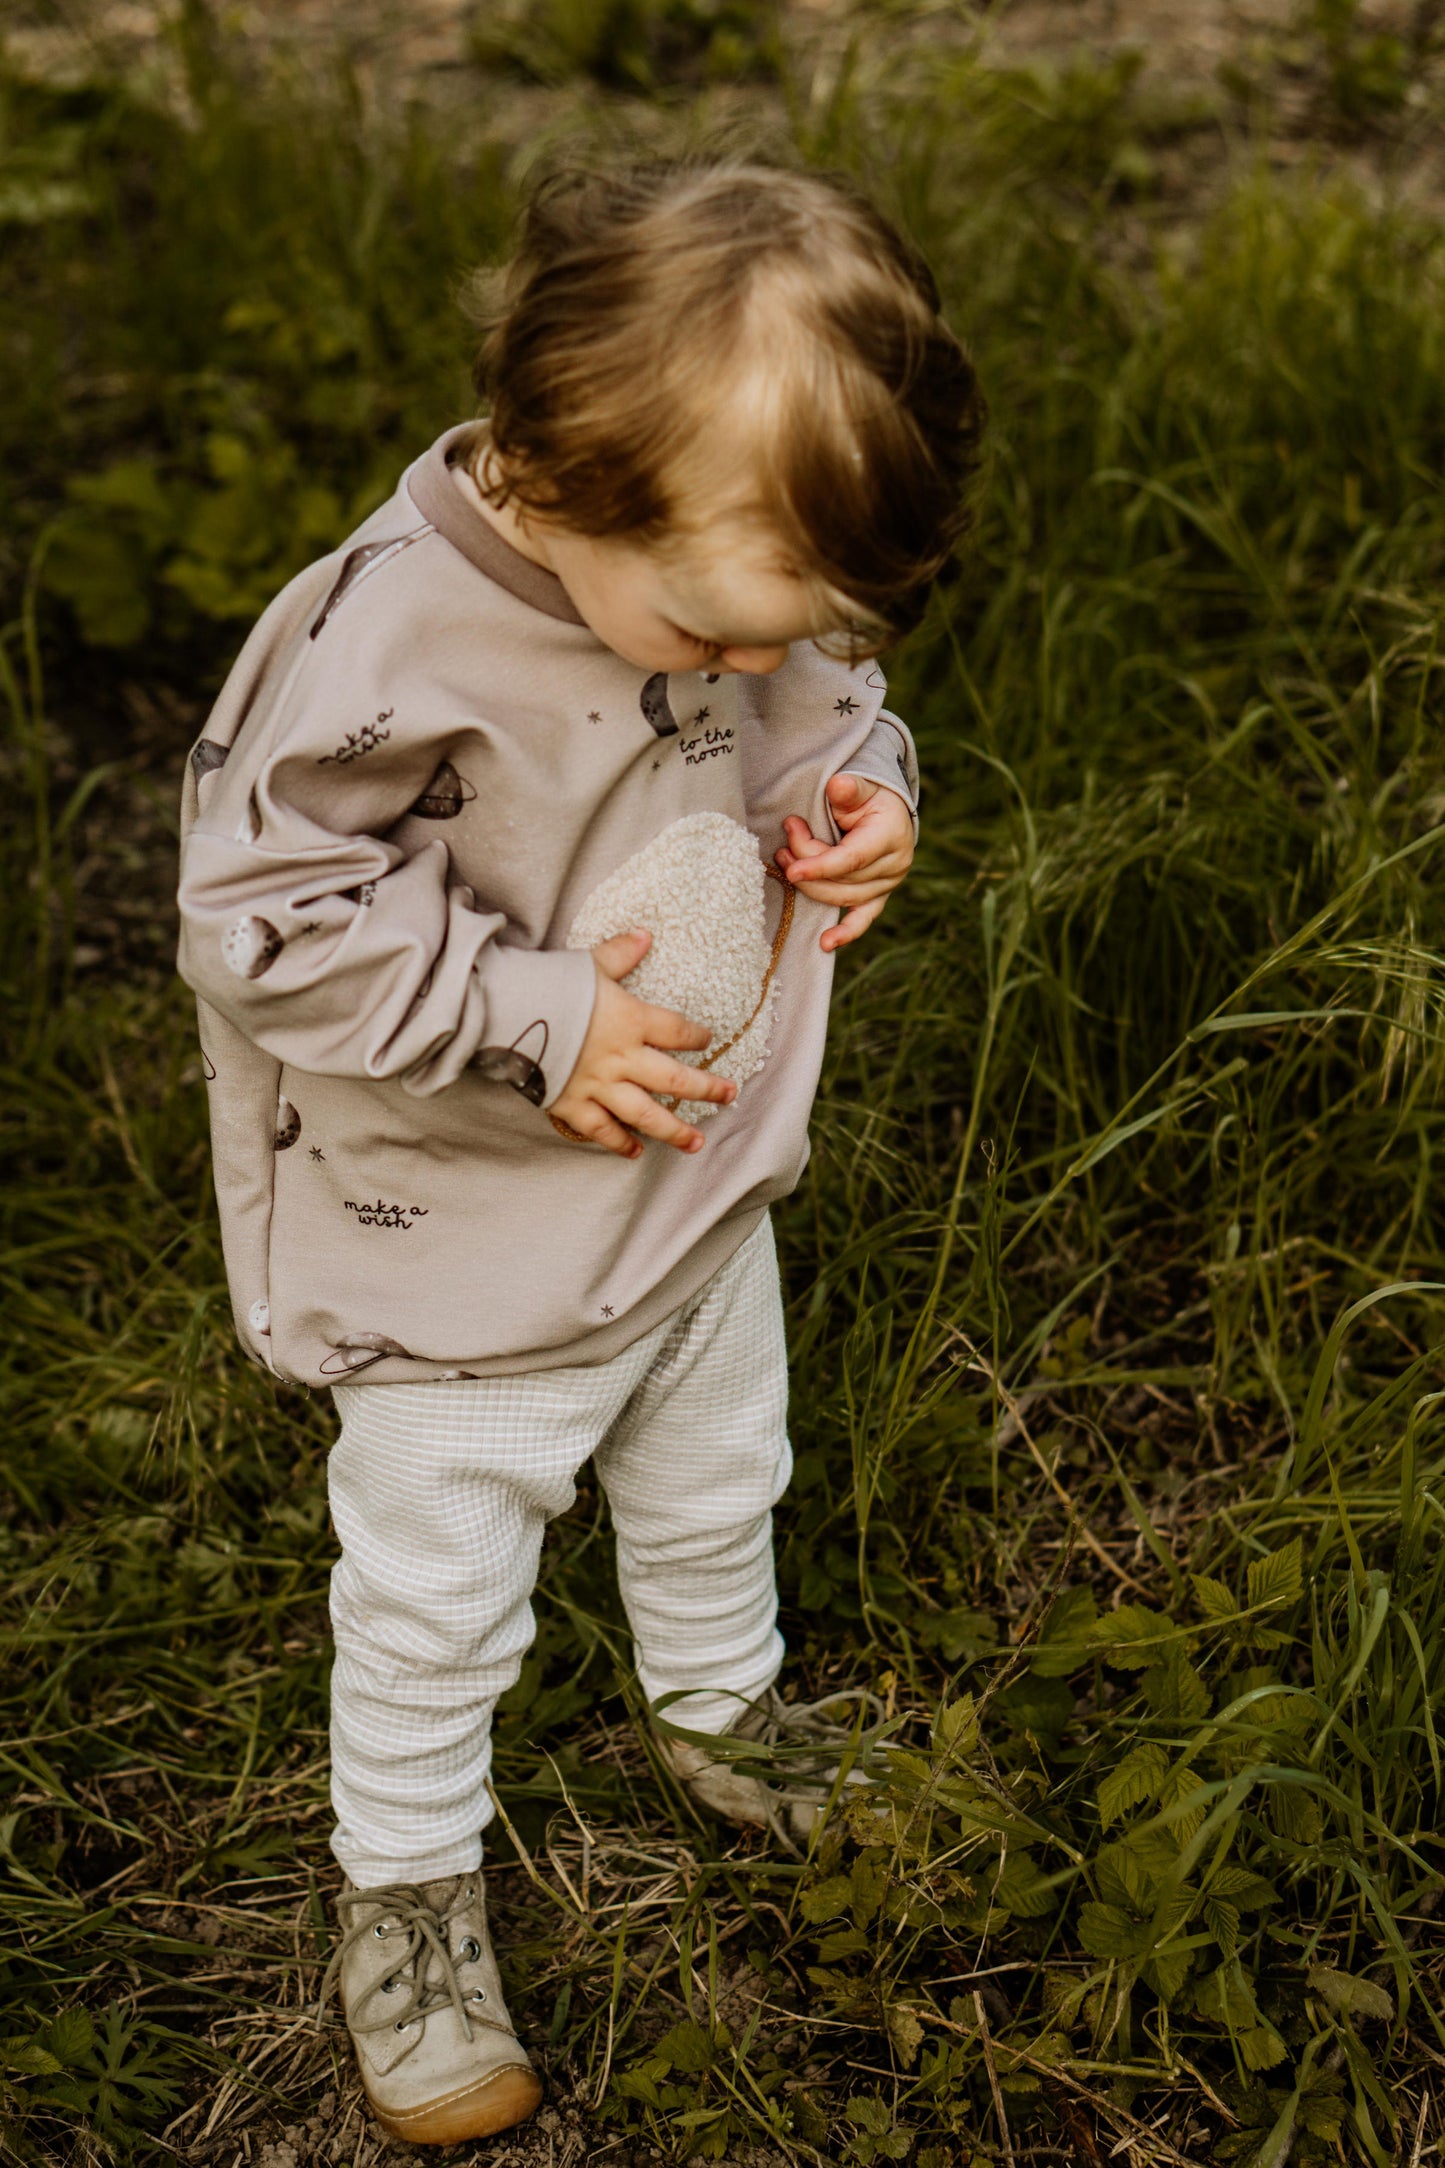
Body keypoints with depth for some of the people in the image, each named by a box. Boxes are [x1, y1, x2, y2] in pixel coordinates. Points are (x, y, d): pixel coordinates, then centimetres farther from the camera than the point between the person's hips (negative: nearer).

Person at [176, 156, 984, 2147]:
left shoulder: (748, 574, -12)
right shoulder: (384, 647, -33)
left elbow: (836, 699, 9)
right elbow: (262, 921, -28)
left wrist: (864, 789, -13)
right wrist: (535, 1023, -29)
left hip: (707, 1200, 6)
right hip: (463, 1261, -6)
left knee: (715, 1494, 29)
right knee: (436, 1601, 13)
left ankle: (724, 1711, 59)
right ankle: (406, 1889, 39)